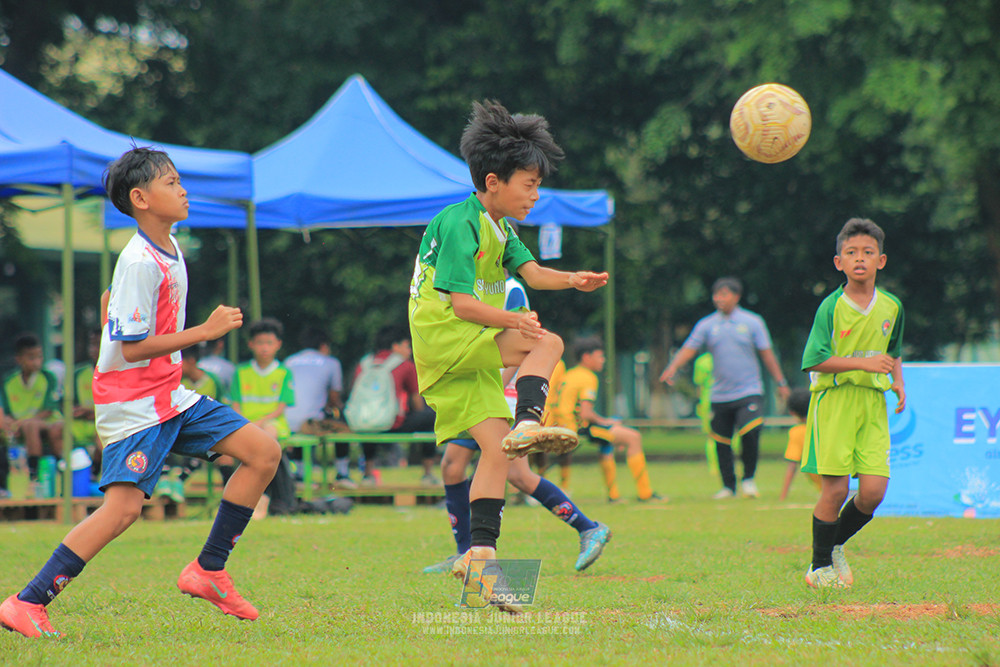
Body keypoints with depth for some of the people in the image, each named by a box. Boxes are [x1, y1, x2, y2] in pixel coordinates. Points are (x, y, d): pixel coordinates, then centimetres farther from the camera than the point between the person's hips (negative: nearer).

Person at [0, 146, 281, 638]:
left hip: (169, 396, 9)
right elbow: (132, 347, -21)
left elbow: (113, 302, 25)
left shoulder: (169, 250, 11)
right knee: (124, 505, -20)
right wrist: (207, 331, -19)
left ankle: (208, 571, 6)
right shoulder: (139, 262, -19)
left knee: (264, 452, 1)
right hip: (133, 405, -9)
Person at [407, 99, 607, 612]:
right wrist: (512, 320, -34)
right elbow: (461, 303, -21)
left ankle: (481, 552, -2)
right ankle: (528, 423, -37)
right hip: (442, 335, -9)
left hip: (469, 356, 9)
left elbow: (531, 271, 2)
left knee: (497, 448, 0)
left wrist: (572, 280, -18)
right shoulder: (460, 224, -14)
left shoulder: (499, 227, 17)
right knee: (547, 343, -23)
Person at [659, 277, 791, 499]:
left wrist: (781, 382, 8)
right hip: (720, 395, 2)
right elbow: (688, 349, -3)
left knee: (749, 432, -20)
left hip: (749, 392, -2)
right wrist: (672, 368, -21)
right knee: (721, 441, 4)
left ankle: (749, 478, -1)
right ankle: (728, 485, 19)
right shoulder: (706, 325, 5)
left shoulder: (752, 322, 4)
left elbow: (766, 354, 8)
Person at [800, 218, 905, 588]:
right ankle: (820, 567, 10)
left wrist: (898, 381, 9)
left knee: (874, 489, -5)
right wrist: (863, 363, -18)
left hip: (873, 403, 4)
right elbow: (816, 360, -12)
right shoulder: (831, 307, -6)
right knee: (835, 488, -7)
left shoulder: (891, 306, 9)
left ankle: (835, 546, 21)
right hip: (834, 401, -4)